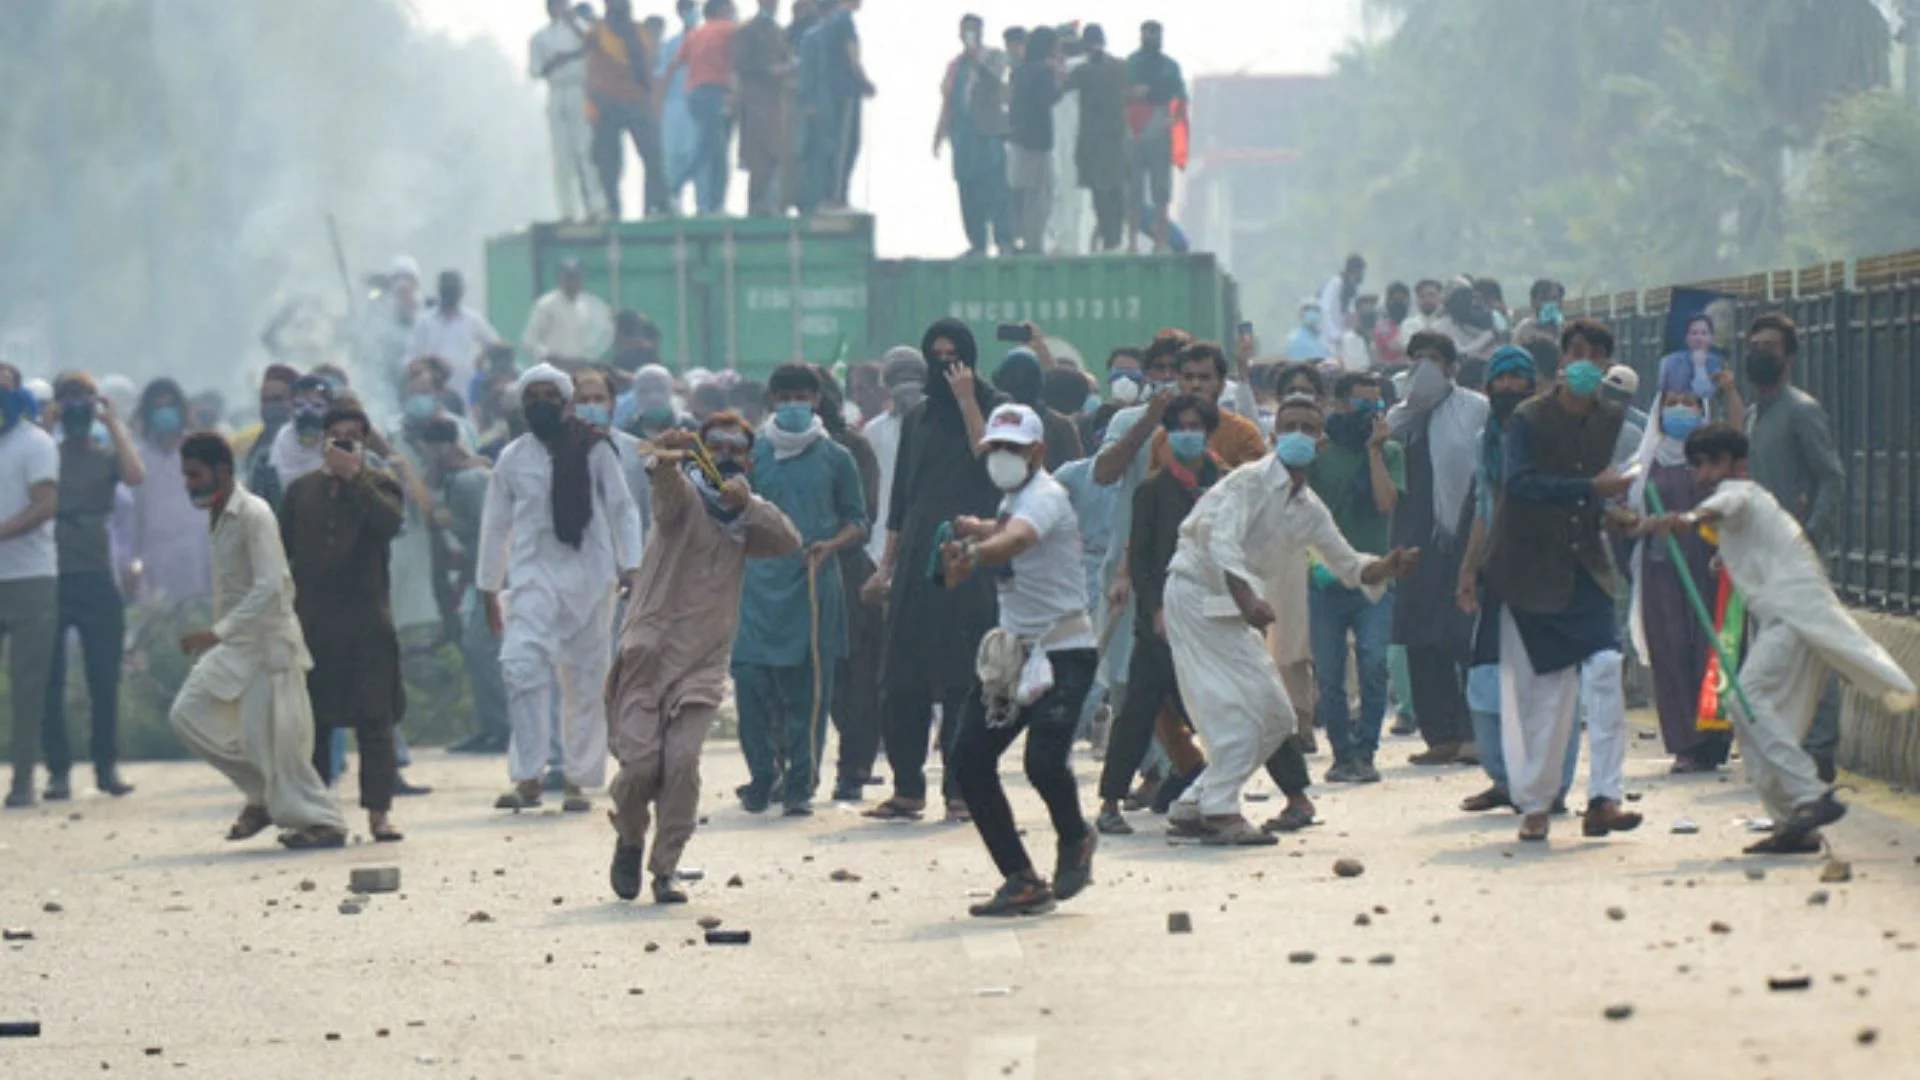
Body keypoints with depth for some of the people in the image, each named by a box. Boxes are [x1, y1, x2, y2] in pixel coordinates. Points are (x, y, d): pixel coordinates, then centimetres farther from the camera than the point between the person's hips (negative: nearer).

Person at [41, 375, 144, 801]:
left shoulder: (107, 455, 8)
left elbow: (136, 475, -13)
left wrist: (114, 424, -8)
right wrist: (45, 426, -10)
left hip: (96, 578, 0)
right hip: (52, 575, 0)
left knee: (105, 678, 3)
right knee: (50, 679, 0)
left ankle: (107, 765, 12)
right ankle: (58, 769, 4)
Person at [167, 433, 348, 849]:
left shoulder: (254, 515, -16)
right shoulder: (221, 517, 12)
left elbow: (269, 587, -25)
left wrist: (217, 632, -31)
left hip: (267, 640, -9)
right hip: (236, 644, 9)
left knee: (271, 737, -9)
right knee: (188, 715, 3)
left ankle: (322, 822, 3)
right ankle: (263, 795, 12)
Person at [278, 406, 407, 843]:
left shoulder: (378, 484, 5)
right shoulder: (301, 490, 14)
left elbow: (390, 521, -17)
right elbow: (283, 551, 16)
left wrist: (353, 477, -17)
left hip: (367, 623, -3)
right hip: (312, 623, 3)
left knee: (374, 719, -5)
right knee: (312, 721, 4)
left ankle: (379, 811, -4)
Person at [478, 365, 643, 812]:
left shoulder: (594, 450, 4)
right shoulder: (512, 458, 9)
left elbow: (621, 508, 6)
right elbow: (496, 524, 15)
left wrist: (630, 566, -5)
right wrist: (489, 589, 14)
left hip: (589, 577, 0)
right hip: (534, 576, 0)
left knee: (585, 682, 4)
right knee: (522, 666, -18)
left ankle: (579, 782, 13)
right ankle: (527, 778, -18)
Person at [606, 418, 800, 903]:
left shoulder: (747, 516, 14)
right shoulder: (686, 495, 1)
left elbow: (788, 541, -5)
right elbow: (668, 487, -24)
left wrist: (747, 503, -20)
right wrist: (664, 461, -49)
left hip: (703, 663, 2)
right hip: (648, 652, -2)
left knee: (682, 763, -12)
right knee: (639, 762, -10)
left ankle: (665, 869, 0)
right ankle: (630, 840, 18)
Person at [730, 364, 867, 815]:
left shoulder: (834, 457, 8)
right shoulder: (753, 452, 11)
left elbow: (858, 522, 10)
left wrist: (831, 545, -10)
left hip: (813, 585, -1)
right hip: (758, 584, 1)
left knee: (808, 689, -1)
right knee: (750, 678, -6)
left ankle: (800, 785, 6)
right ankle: (763, 774, 9)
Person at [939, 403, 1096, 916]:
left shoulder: (1045, 496, -16)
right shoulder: (1012, 498, 12)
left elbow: (1017, 539, -37)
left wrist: (973, 552, -58)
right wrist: (975, 529, 9)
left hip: (1063, 649, -9)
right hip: (1012, 648, 9)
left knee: (1044, 761, -22)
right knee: (970, 757, -1)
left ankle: (1074, 839, 13)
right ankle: (1021, 881, 6)